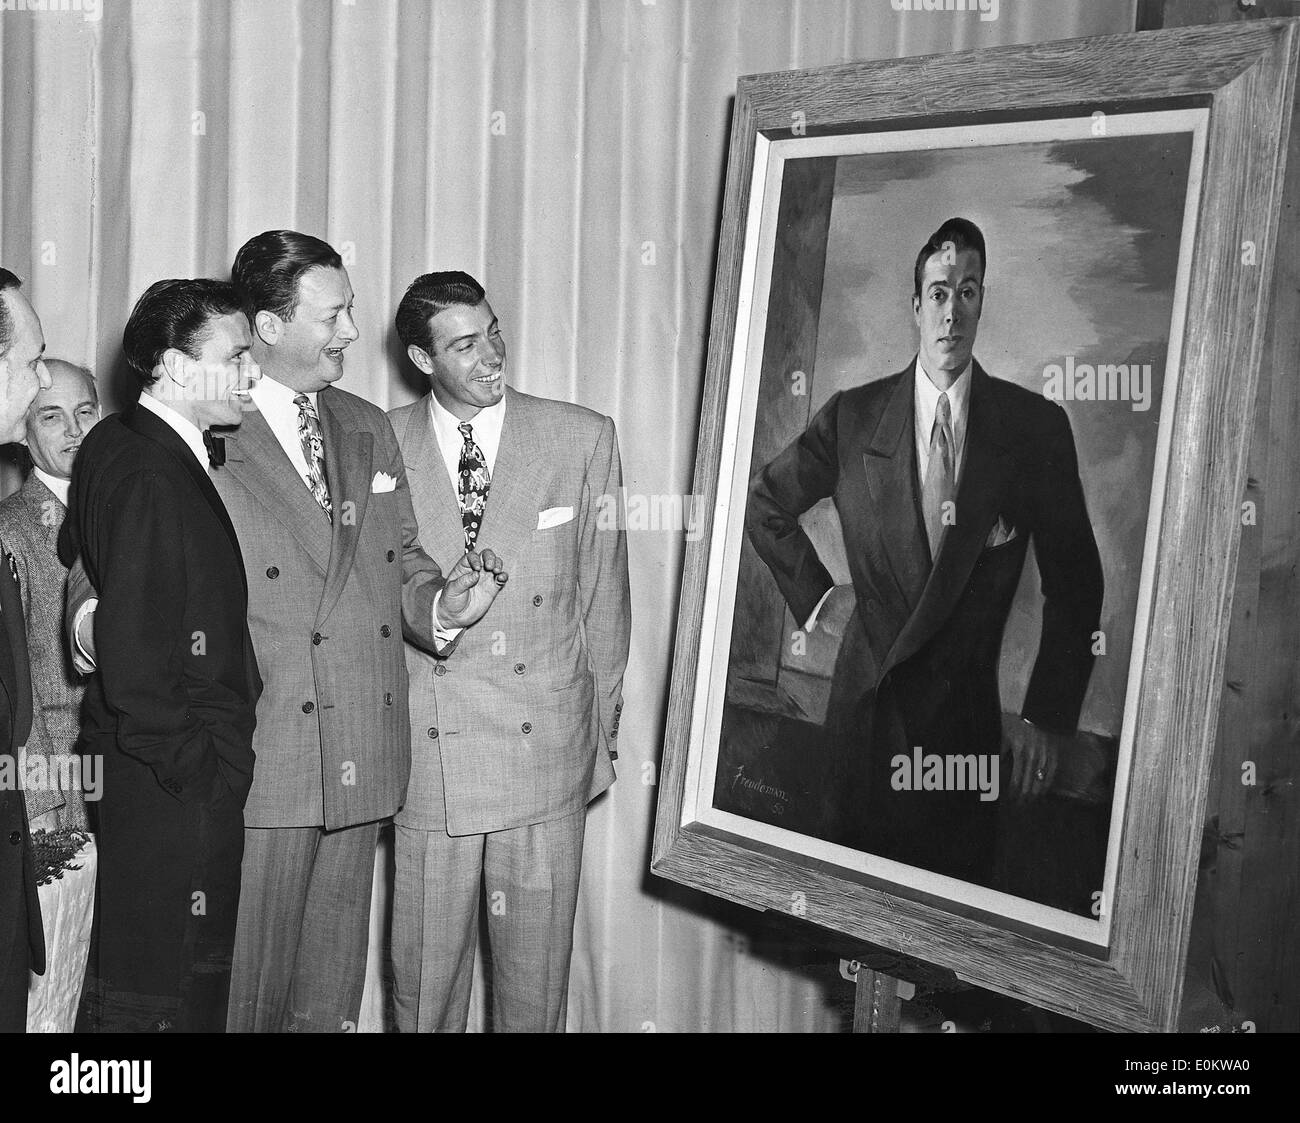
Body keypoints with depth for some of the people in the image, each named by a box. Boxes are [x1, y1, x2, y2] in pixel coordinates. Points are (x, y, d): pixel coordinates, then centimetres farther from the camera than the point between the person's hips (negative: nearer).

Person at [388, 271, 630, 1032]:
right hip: (426, 755, 0)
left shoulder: (583, 439, 1)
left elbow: (603, 598, 5)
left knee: (536, 973, 11)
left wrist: (602, 736, 6)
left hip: (548, 750, 1)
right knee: (425, 973, 11)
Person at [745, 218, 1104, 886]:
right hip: (869, 700, 1)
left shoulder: (1036, 426, -2)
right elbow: (764, 505, 15)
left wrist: (1048, 717, -3)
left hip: (971, 709, -1)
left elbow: (1074, 582, 1)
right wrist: (813, 595, 4)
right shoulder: (853, 416, 1)